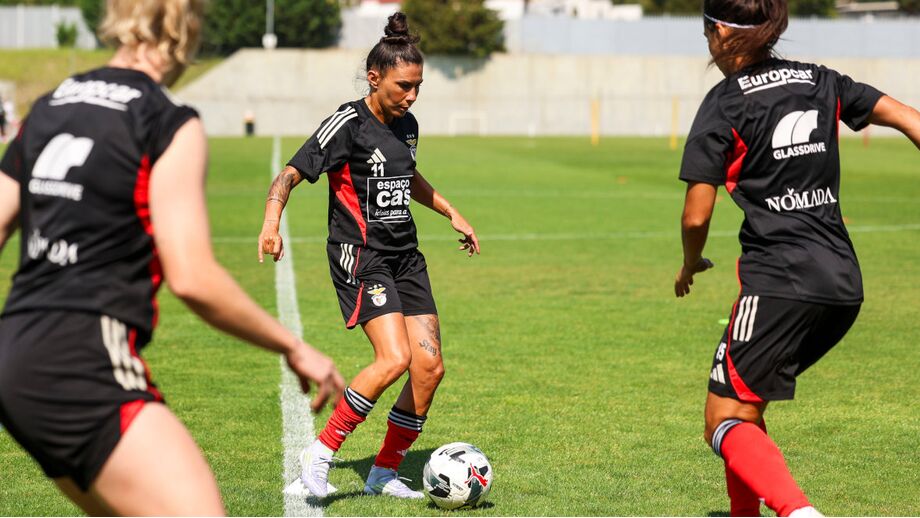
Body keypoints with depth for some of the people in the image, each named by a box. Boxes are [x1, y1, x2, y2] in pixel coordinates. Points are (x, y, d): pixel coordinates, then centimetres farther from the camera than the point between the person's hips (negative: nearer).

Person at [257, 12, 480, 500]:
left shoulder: (407, 125, 11)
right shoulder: (349, 124, -12)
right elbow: (291, 174, -17)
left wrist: (451, 213, 33)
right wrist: (271, 222, -34)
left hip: (404, 256, 8)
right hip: (361, 255, -8)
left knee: (430, 366, -1)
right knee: (394, 358, -23)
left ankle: (384, 473, 12)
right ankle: (320, 454, -11)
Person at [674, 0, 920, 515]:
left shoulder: (725, 105, -4)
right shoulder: (820, 82, 13)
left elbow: (696, 217, -5)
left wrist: (691, 264, 14)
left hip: (780, 281, -7)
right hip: (844, 284, 7)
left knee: (726, 423, -3)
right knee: (746, 403, 24)